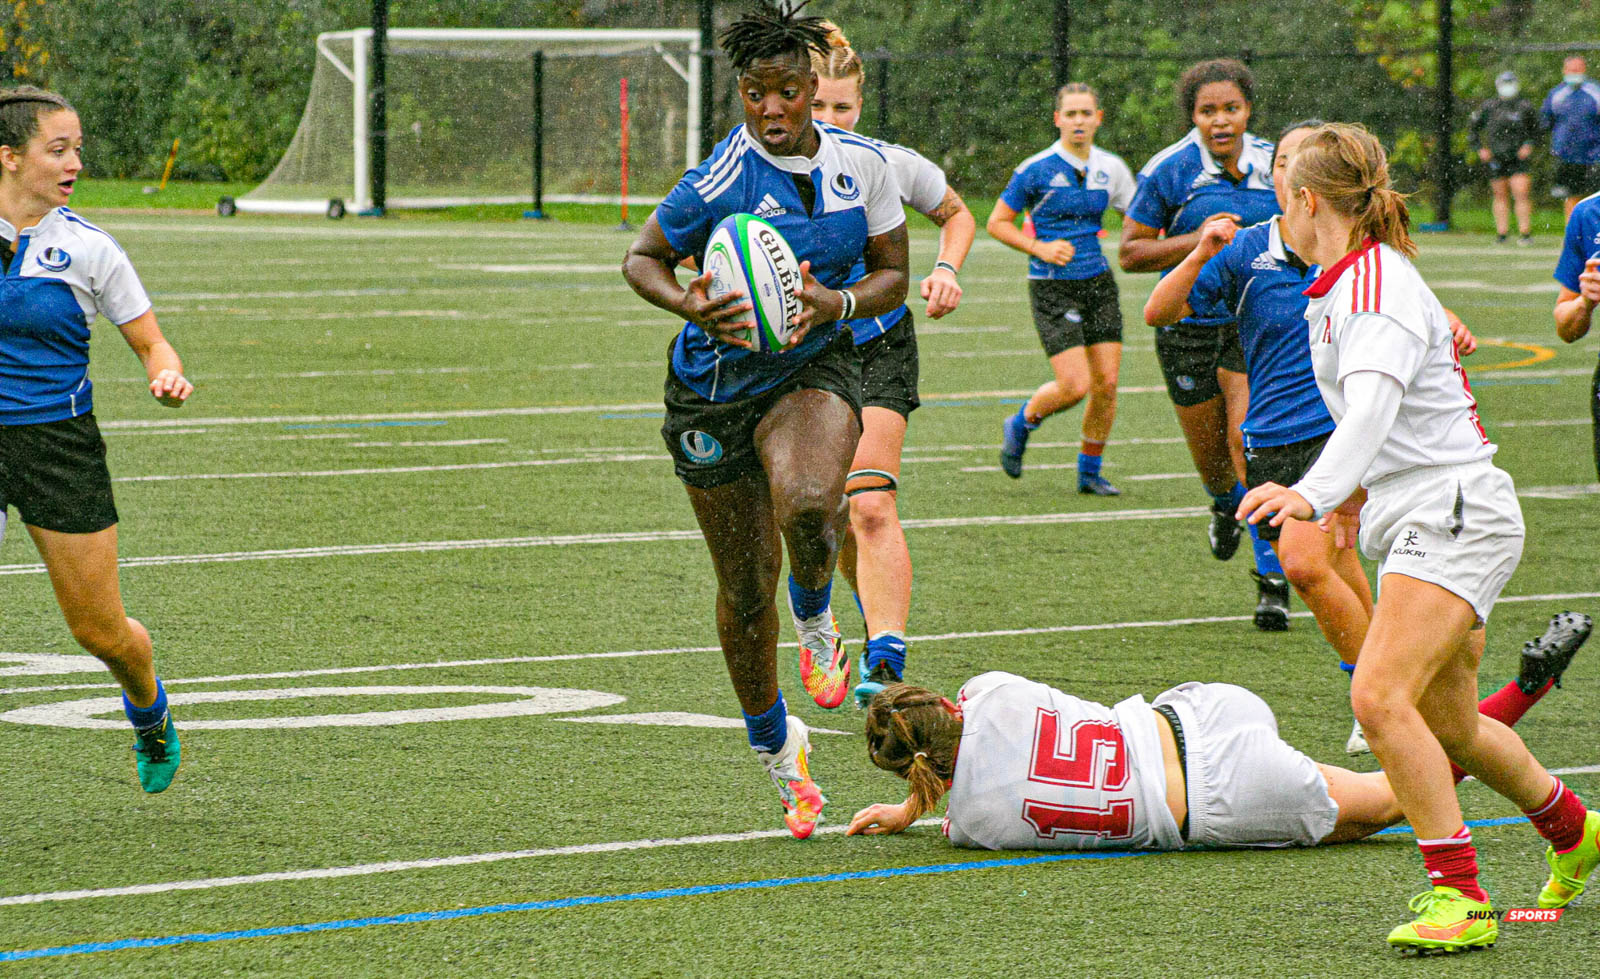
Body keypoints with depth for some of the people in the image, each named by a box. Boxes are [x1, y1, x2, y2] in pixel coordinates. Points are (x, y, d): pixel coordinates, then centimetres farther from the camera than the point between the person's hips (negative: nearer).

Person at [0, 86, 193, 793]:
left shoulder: (87, 249, -4)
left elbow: (150, 344, 2)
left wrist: (169, 378, -19)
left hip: (60, 442, -1)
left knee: (100, 630, 6)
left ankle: (149, 710, 40)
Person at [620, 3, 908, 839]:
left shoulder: (862, 166, -5)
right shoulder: (720, 182, -16)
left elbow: (893, 276, 4)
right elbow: (640, 259, -5)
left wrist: (836, 302, -17)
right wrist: (689, 305, -25)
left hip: (815, 367, 1)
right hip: (715, 385, -1)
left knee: (808, 504, -33)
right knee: (745, 585, 5)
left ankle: (815, 619, 1)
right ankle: (776, 749, 28)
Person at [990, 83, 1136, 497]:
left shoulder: (1110, 168, 5)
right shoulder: (1036, 169, -7)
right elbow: (996, 223, -1)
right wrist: (1041, 248, -14)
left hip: (1098, 283, 5)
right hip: (1052, 288, -5)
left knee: (1107, 382, -1)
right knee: (1075, 385, -13)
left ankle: (1090, 472, 16)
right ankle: (1021, 424, 18)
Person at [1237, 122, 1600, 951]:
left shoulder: (1377, 284, -17)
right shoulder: (1336, 288, 13)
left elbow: (1373, 405, -34)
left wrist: (1315, 491, -49)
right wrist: (1359, 489, 42)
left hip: (1453, 517, -10)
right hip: (1409, 521, 10)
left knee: (1380, 697, -24)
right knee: (1449, 729, 19)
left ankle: (1460, 895, -20)